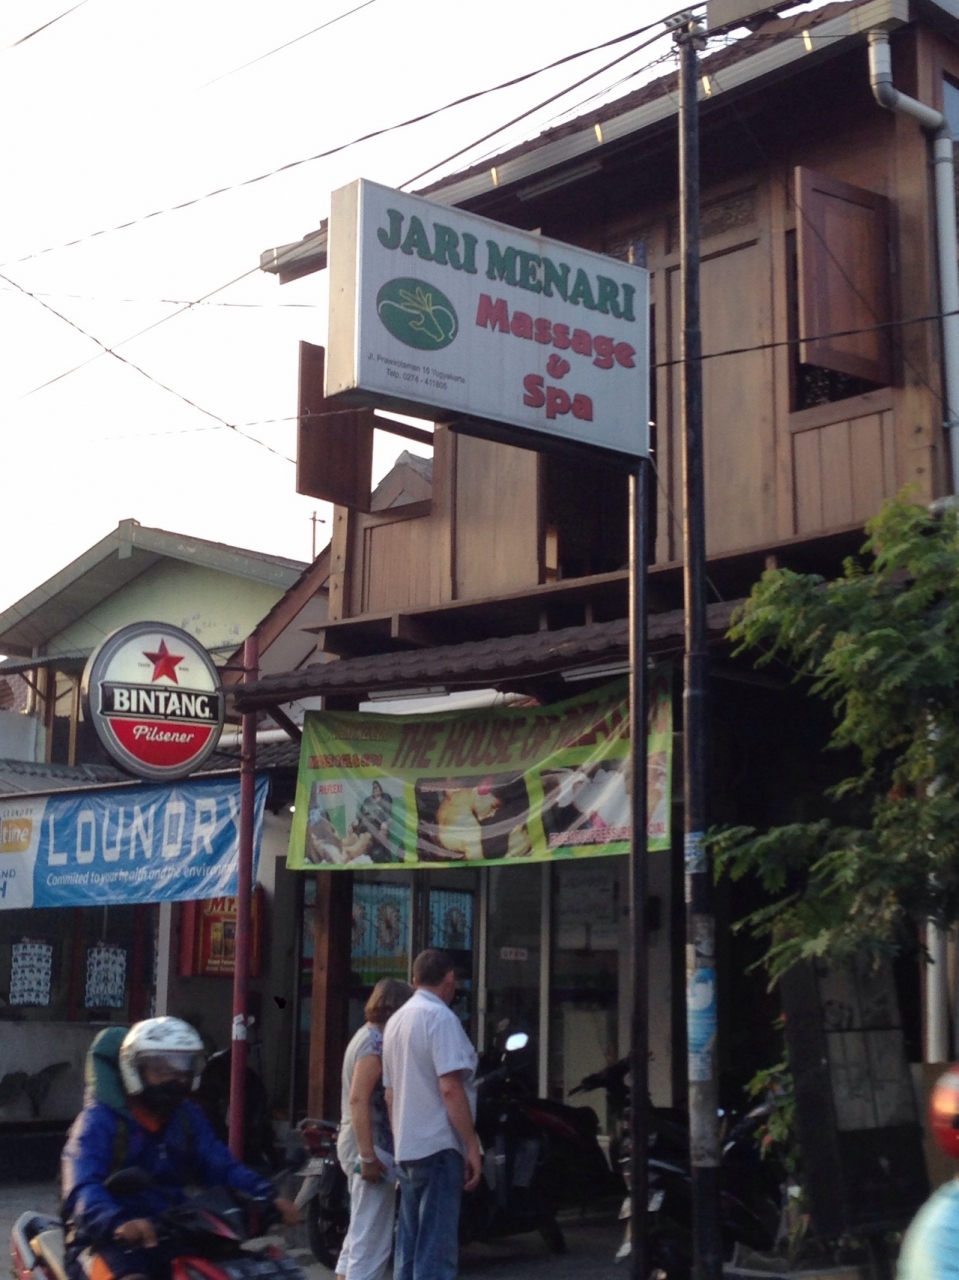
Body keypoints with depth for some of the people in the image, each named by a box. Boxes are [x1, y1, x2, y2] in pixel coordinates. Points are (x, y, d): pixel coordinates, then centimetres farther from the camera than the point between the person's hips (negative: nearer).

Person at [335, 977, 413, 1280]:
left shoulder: (367, 1036, 14)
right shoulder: (376, 1042, -16)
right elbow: (358, 1100, -24)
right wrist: (368, 1156, -25)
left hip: (357, 1143, 11)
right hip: (372, 1146, -11)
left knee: (359, 1237, 19)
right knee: (372, 1243, -8)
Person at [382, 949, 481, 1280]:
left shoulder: (396, 1020, 14)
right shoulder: (440, 1017, -11)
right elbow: (450, 1088, -19)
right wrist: (472, 1146, -16)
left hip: (407, 1150, 8)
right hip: (439, 1147, -8)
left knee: (409, 1248, 12)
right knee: (436, 1252, -8)